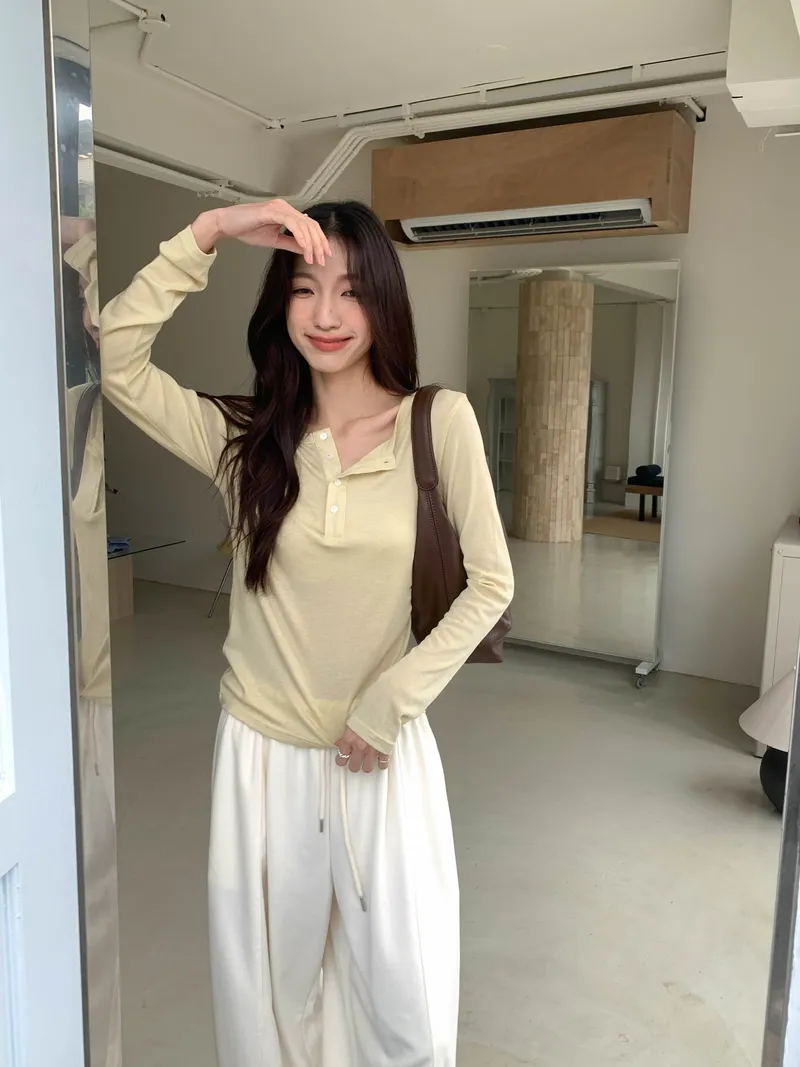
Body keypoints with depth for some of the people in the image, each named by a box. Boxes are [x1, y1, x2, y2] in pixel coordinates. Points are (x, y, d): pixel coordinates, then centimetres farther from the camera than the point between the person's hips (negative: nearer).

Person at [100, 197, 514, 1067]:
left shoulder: (440, 422, -8)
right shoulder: (243, 438, -3)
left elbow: (490, 583, -6)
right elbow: (114, 359, -13)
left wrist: (392, 701, -10)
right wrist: (210, 232, -17)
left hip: (386, 753, -1)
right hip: (262, 754, 2)